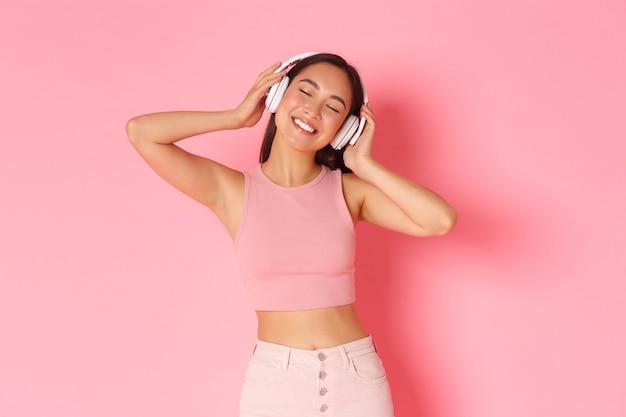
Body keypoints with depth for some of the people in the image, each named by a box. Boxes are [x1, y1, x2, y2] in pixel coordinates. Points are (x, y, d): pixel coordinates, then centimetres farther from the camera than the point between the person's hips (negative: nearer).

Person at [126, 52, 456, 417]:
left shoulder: (347, 190, -1)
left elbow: (441, 219, -12)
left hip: (356, 377, 1)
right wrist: (238, 117, -4)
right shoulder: (232, 190, -2)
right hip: (274, 380, -1)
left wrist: (364, 166, -7)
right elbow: (141, 131, -9)